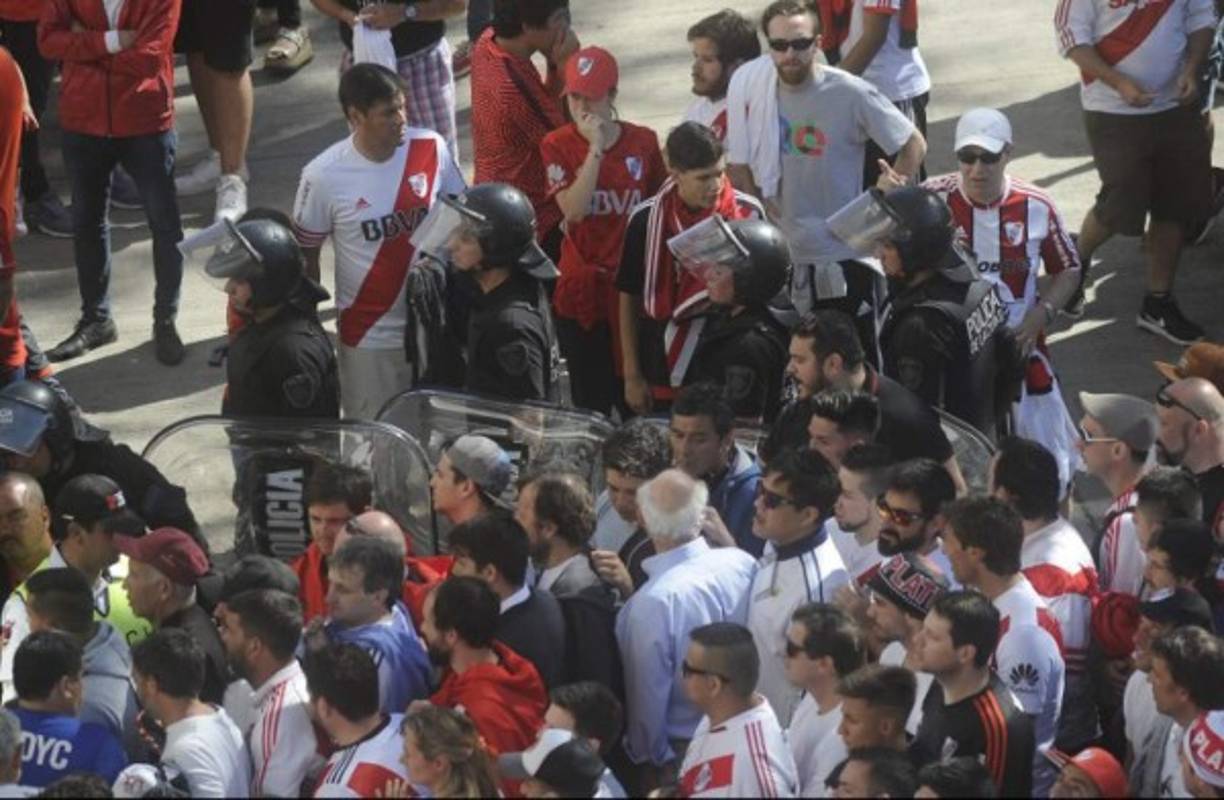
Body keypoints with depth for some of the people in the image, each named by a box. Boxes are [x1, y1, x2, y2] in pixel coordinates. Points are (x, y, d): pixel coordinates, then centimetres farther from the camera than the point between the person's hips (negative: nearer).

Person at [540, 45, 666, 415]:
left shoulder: (643, 142, 1)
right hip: (582, 288, -1)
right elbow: (574, 209, -18)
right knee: (591, 399, 4)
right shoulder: (557, 146, -5)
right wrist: (595, 148, -20)